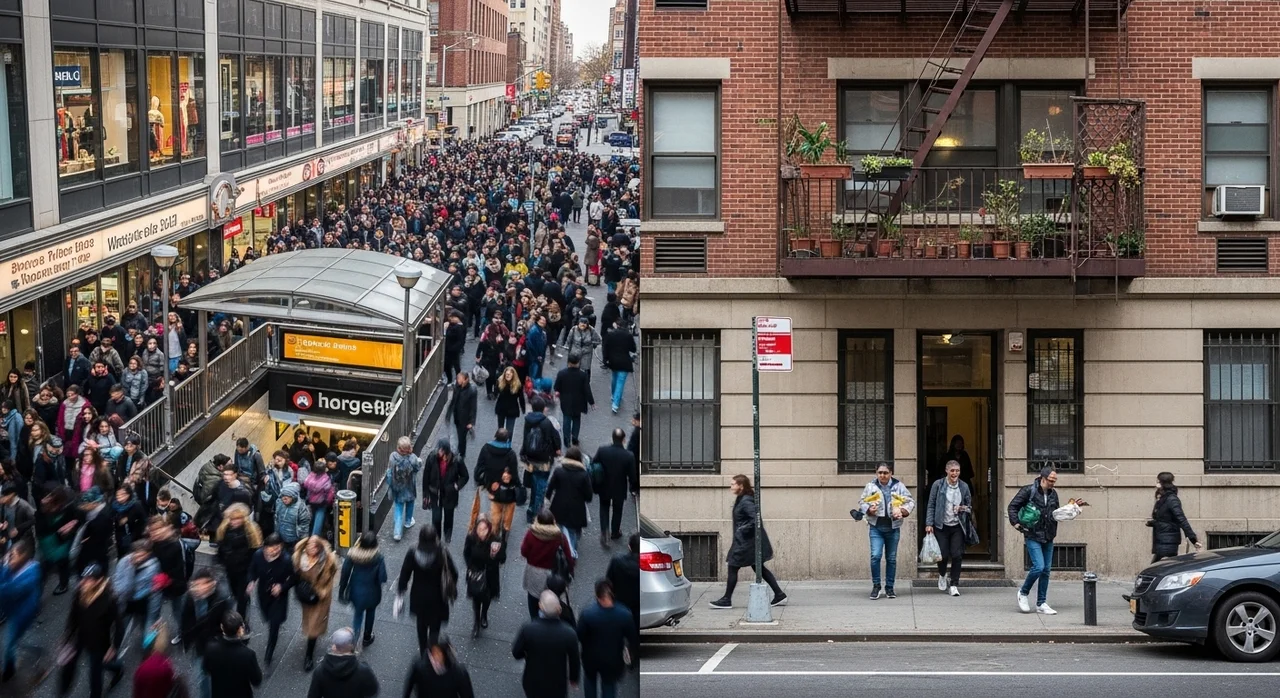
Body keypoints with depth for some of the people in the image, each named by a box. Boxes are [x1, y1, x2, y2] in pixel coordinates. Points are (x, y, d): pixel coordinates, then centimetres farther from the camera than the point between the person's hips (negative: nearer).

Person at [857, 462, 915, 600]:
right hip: (876, 528, -1)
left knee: (891, 558, 6)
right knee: (875, 556, -14)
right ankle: (876, 586, 0)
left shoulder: (899, 486, 2)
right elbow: (862, 503, 8)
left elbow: (910, 502, 4)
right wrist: (869, 510, -13)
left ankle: (889, 588, 16)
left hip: (893, 528, 1)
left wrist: (902, 511, -15)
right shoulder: (870, 486, 3)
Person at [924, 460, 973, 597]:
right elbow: (931, 505, 0)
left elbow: (970, 507, 15)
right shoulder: (938, 485, -2)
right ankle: (942, 575, 31)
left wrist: (963, 508, -8)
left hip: (957, 527, 2)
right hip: (941, 526, -2)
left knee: (957, 555, -7)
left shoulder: (964, 486, 5)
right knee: (943, 555, -1)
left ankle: (954, 585, 2)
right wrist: (929, 524, -7)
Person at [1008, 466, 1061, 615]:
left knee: (1046, 570, 6)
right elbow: (1013, 506, -4)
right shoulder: (1029, 491, -8)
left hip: (1048, 538, 6)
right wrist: (1016, 523, -12)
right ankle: (1023, 592, 8)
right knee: (1039, 567, -16)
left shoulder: (1053, 494, 11)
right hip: (1033, 536, -6)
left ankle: (1041, 604, 14)